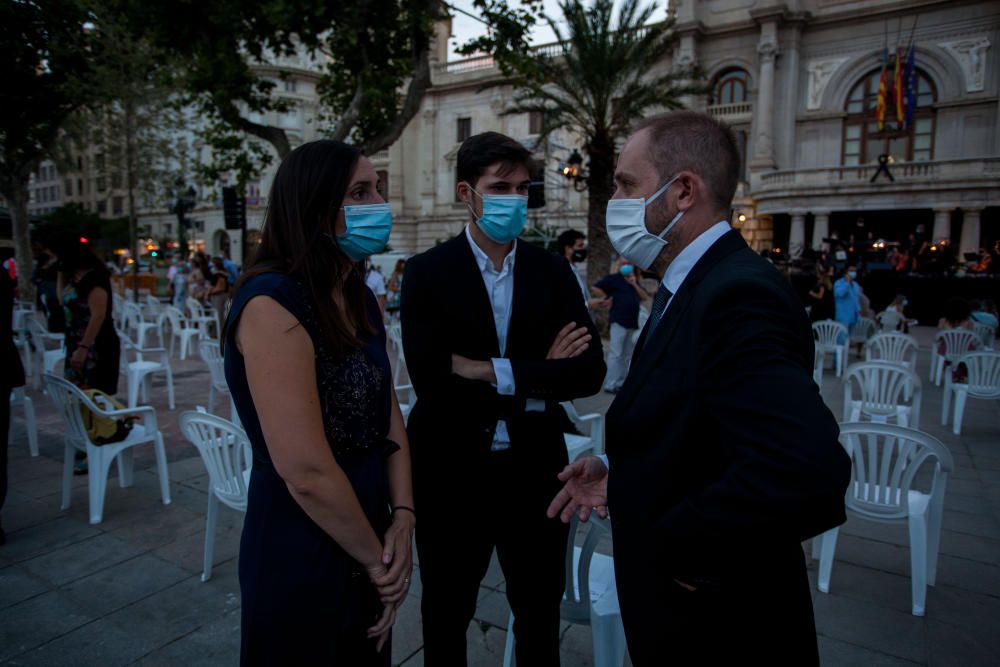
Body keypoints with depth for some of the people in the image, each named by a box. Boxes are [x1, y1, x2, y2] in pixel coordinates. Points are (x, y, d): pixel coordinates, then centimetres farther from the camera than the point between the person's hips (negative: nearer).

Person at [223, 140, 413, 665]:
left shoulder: (359, 298, 3)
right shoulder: (272, 303, -23)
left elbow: (388, 417, 5)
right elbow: (306, 472, -26)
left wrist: (402, 519, -7)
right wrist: (375, 557, -13)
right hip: (301, 558, -7)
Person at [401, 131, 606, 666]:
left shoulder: (552, 271, 0)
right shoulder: (427, 272, -9)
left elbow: (590, 372, -10)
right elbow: (432, 381, -20)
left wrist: (496, 372, -21)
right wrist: (539, 378, -15)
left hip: (534, 469, 3)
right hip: (453, 472, -2)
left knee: (541, 615, 22)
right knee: (445, 618, 21)